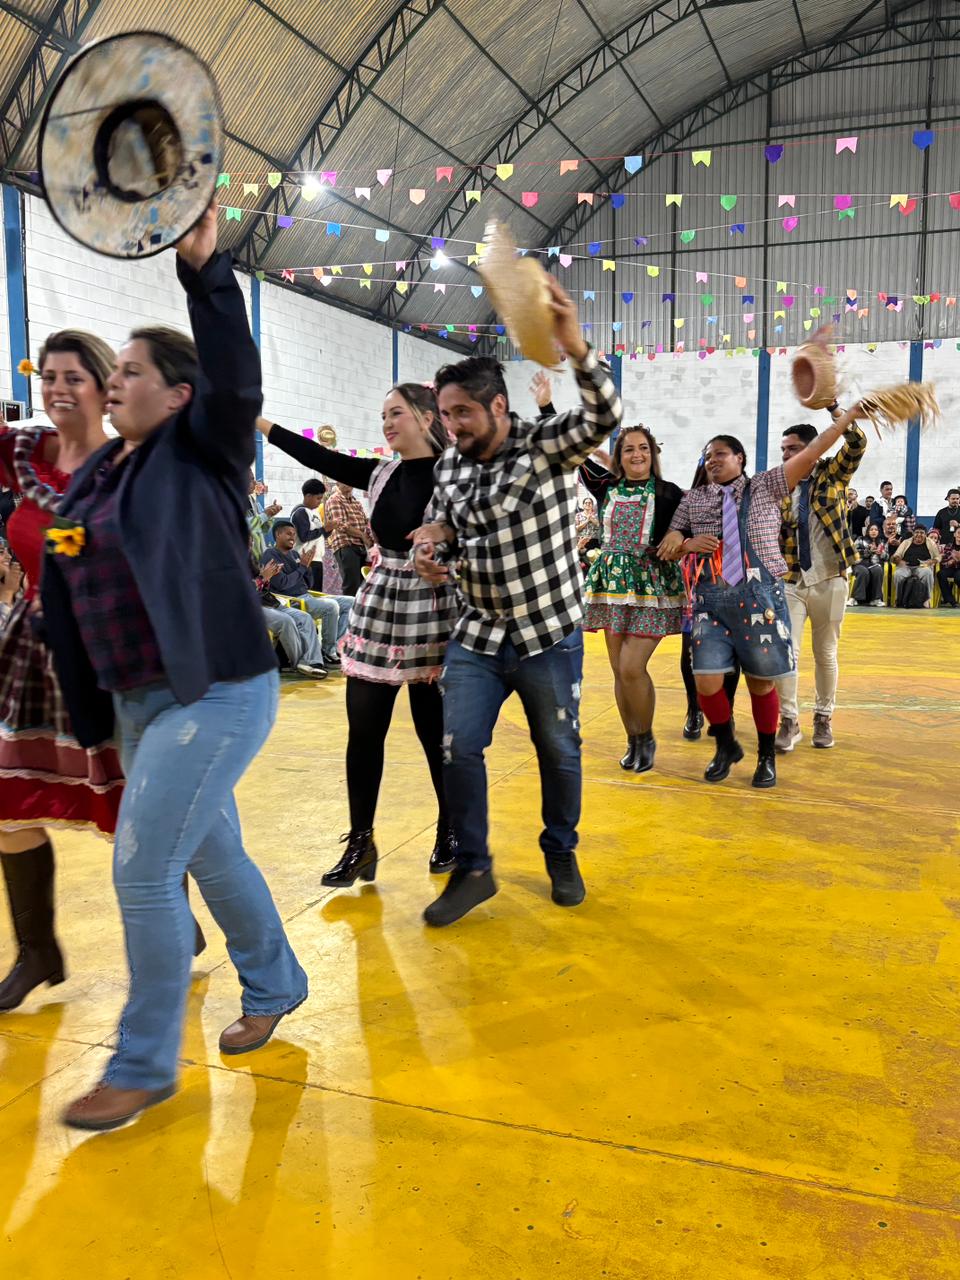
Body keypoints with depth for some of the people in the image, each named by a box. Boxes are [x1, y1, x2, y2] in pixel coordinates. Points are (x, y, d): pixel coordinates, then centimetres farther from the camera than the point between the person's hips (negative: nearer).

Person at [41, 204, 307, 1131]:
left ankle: (143, 1065, 14)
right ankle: (275, 986, 40)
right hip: (137, 703, 8)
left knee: (142, 870, -6)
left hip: (215, 696, -8)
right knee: (213, 856, 18)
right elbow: (65, 584, 15)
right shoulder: (94, 475, 13)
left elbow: (236, 376, -24)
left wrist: (203, 269, -34)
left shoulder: (202, 451, -6)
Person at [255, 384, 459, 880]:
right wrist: (254, 419, 7)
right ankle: (360, 842, 16)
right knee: (363, 731, 4)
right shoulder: (379, 474, 9)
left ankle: (451, 831, 25)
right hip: (377, 607, 5)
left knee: (434, 731, 4)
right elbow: (317, 456, 8)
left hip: (431, 611, -5)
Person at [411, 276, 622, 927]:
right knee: (460, 750, -1)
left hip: (549, 635, -3)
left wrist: (575, 346, -47)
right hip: (477, 636, 4)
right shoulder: (450, 464, 2)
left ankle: (561, 854, 34)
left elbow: (605, 416, -31)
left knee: (559, 750, 11)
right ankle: (473, 870, 16)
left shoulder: (547, 445, -12)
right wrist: (434, 539, -6)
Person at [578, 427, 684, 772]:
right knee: (619, 670, 6)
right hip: (613, 583, 4)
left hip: (651, 585, -4)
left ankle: (646, 739, 10)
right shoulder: (607, 487, 8)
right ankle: (633, 741, 21)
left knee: (632, 668, -12)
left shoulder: (668, 493, 0)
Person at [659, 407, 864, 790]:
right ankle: (726, 746, 21)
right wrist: (687, 544, -8)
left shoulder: (765, 487, 7)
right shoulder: (693, 500, 11)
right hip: (711, 600, 2)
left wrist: (853, 411, 0)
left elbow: (810, 453, 3)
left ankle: (766, 757, 24)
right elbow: (667, 549, 15)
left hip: (758, 598, -1)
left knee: (761, 681, 4)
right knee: (706, 680, -6)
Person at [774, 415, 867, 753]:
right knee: (785, 651, -7)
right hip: (791, 582, 2)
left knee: (825, 655, 8)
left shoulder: (832, 474, 0)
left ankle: (823, 718, 24)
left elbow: (857, 445, -18)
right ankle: (789, 721, 5)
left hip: (830, 581, -1)